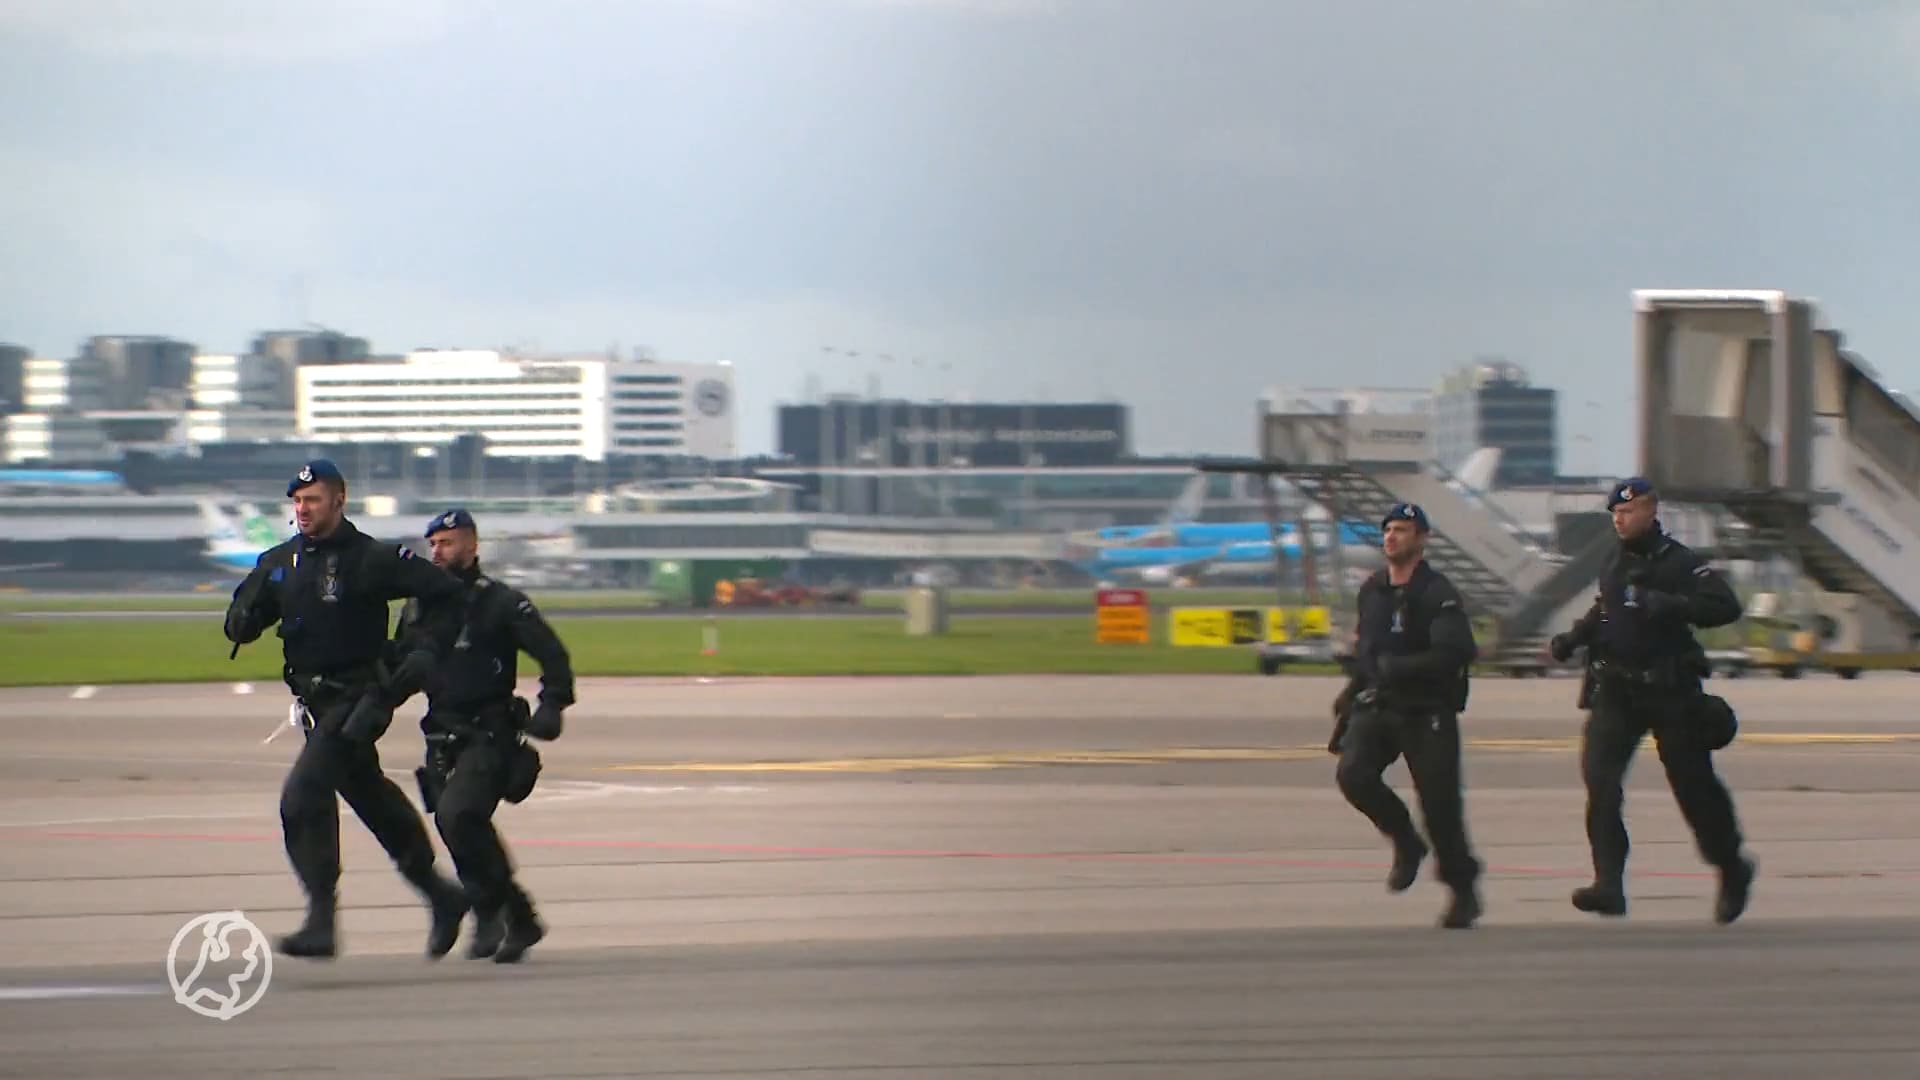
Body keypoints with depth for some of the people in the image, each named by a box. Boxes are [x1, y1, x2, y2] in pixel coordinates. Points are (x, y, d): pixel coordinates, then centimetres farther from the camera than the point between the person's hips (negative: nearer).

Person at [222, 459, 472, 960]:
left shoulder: (372, 559, -11)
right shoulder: (279, 562, 8)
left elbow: (446, 593, -6)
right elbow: (241, 623, 13)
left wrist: (426, 651, -15)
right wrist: (246, 620, -11)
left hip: (361, 697, -8)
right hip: (316, 702, 8)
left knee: (302, 797, -21)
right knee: (373, 799, 18)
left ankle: (321, 922, -19)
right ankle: (439, 894, 34)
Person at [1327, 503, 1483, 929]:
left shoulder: (1438, 594, -11)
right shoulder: (1372, 590, 11)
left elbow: (1454, 653, -22)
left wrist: (1398, 669, -27)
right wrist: (1351, 696, 20)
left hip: (1427, 713, -5)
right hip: (1376, 707, 5)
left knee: (1439, 801, -5)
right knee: (1353, 773, -19)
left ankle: (1463, 889, 13)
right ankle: (1406, 842, 5)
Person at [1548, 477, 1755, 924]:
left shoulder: (1680, 563, -10)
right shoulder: (1615, 564, 12)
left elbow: (1725, 606, -21)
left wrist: (1669, 605, -30)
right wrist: (1574, 637, 14)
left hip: (1670, 693, -5)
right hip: (1616, 690, 5)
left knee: (1693, 785, 5)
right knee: (1599, 776, -13)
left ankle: (1732, 870, 28)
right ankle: (1609, 885, -15)